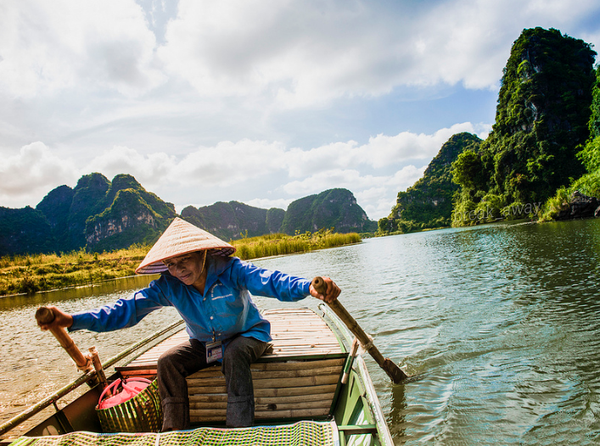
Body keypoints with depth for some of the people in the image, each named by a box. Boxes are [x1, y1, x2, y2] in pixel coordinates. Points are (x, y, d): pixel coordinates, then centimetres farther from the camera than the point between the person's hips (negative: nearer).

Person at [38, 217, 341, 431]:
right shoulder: (168, 286, -16)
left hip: (248, 335, -4)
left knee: (234, 355, -35)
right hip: (205, 343, 4)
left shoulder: (229, 269, -28)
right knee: (168, 362, -16)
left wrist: (308, 288, -61)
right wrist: (72, 321, -31)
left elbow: (269, 281, -41)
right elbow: (129, 308, -19)